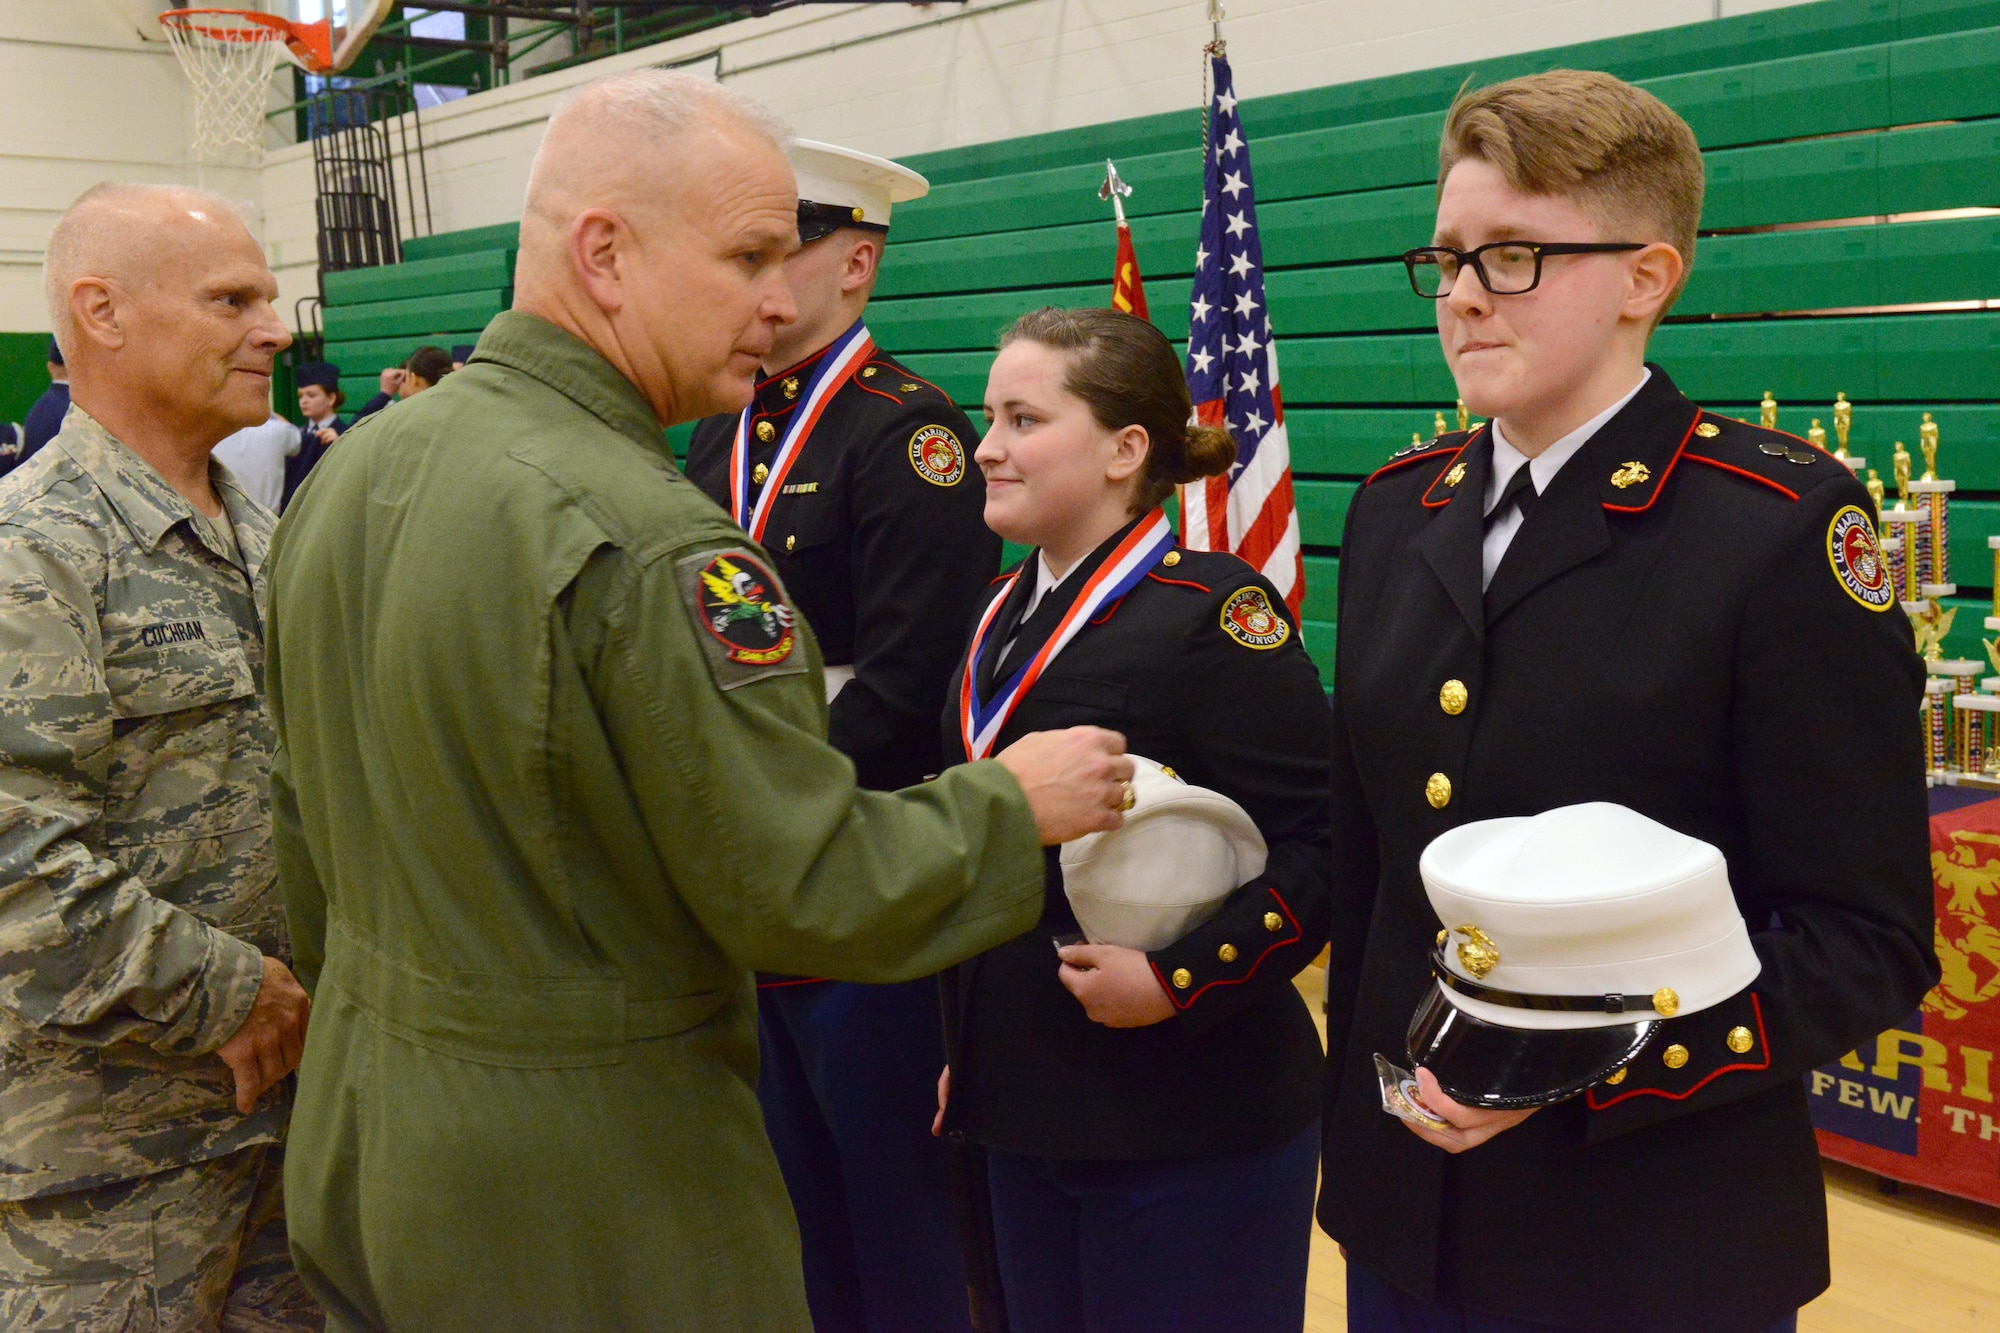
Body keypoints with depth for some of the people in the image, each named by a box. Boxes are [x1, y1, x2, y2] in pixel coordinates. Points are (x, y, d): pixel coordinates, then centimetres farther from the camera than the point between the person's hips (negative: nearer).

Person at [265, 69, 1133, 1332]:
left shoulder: (348, 470, 2)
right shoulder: (653, 546, -26)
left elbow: (305, 805, 12)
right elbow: (810, 888, -23)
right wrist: (1012, 802, -7)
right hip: (585, 1193, -8)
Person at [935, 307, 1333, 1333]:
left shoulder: (1214, 613, -15)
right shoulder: (1007, 614, 9)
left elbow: (1322, 851, -19)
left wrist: (1177, 980, -24)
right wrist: (969, 1052, 17)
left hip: (1192, 1129, -7)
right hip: (1024, 1110, 8)